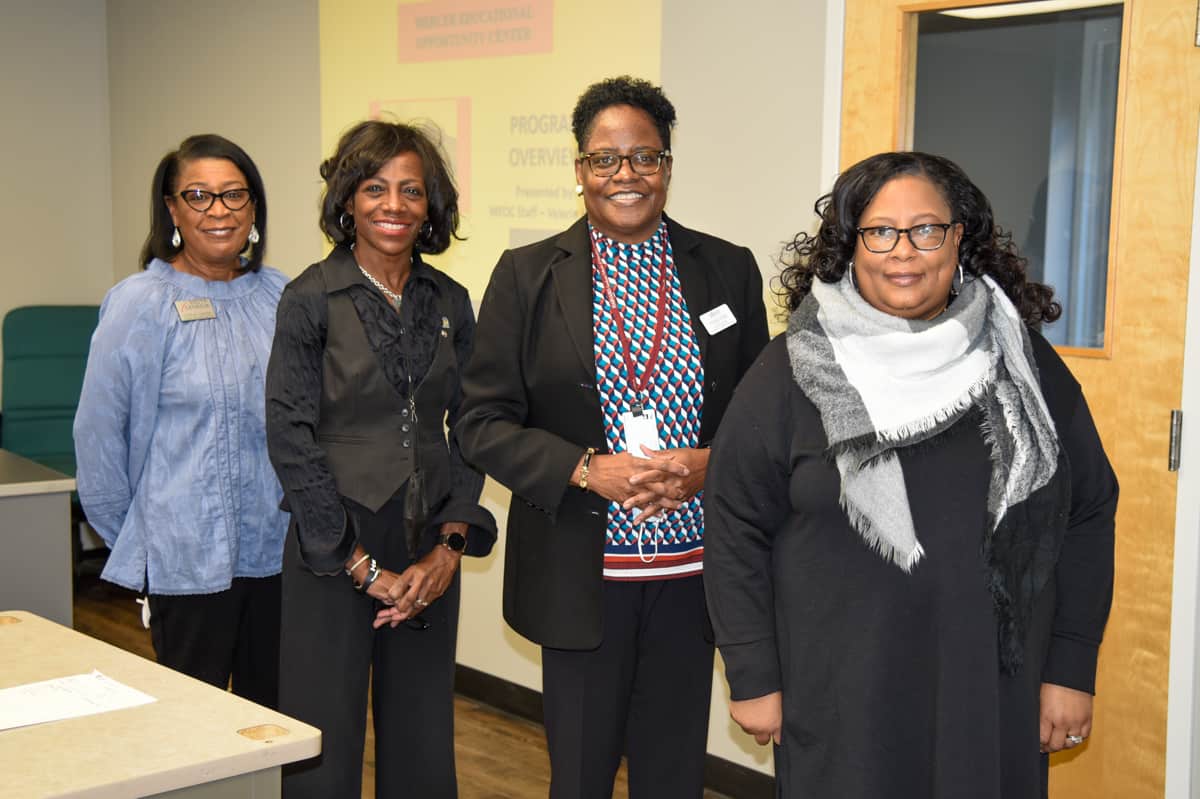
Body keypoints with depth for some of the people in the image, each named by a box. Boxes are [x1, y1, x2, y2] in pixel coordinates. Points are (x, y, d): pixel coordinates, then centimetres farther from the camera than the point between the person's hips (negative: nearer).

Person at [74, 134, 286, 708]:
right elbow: (97, 432, -6)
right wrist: (130, 536, 0)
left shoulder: (280, 296, 4)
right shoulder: (140, 304, -8)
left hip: (276, 551, 4)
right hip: (188, 559, -4)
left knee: (273, 713, 14)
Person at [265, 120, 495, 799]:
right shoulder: (312, 299, -6)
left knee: (422, 744, 11)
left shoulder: (450, 302, 7)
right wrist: (364, 566, -11)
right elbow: (292, 438, -9)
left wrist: (449, 546, -5)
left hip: (429, 556, 4)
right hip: (332, 551, -4)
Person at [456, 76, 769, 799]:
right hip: (582, 573, -1)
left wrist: (710, 464, -12)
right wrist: (587, 469, -16)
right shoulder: (528, 275, -1)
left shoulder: (728, 270, 4)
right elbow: (484, 423, -3)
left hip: (692, 569, 2)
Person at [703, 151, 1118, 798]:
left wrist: (1071, 670, 3)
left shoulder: (1023, 364, 3)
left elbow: (1088, 514, 6)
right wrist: (753, 679, -4)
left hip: (995, 699, 2)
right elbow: (737, 531, -2)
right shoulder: (792, 372, -4)